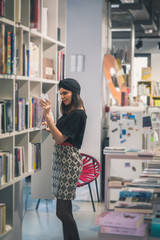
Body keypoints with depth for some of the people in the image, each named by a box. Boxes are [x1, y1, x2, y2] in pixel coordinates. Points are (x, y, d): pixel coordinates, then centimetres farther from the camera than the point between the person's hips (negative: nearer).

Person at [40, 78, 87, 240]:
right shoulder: (69, 111, 15)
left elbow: (60, 139, -19)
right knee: (65, 208, 12)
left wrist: (47, 116, -22)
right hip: (60, 159, 10)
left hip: (69, 161, -10)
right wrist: (51, 127, 11)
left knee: (62, 211, -9)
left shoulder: (78, 114, -13)